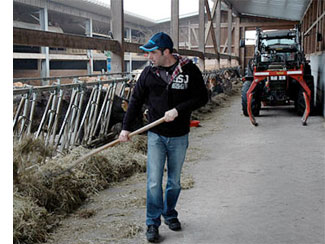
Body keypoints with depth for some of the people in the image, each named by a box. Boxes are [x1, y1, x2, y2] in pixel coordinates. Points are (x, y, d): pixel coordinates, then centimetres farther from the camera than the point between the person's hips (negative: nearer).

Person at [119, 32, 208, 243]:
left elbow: (202, 97, -7)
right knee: (154, 182, -3)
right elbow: (136, 100, 7)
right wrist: (126, 128, 3)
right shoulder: (149, 72, 0)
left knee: (174, 181, 13)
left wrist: (178, 110, -19)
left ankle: (170, 214, 35)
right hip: (156, 136, 1)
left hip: (179, 137, 0)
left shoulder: (189, 70, -6)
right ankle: (153, 223, 10)